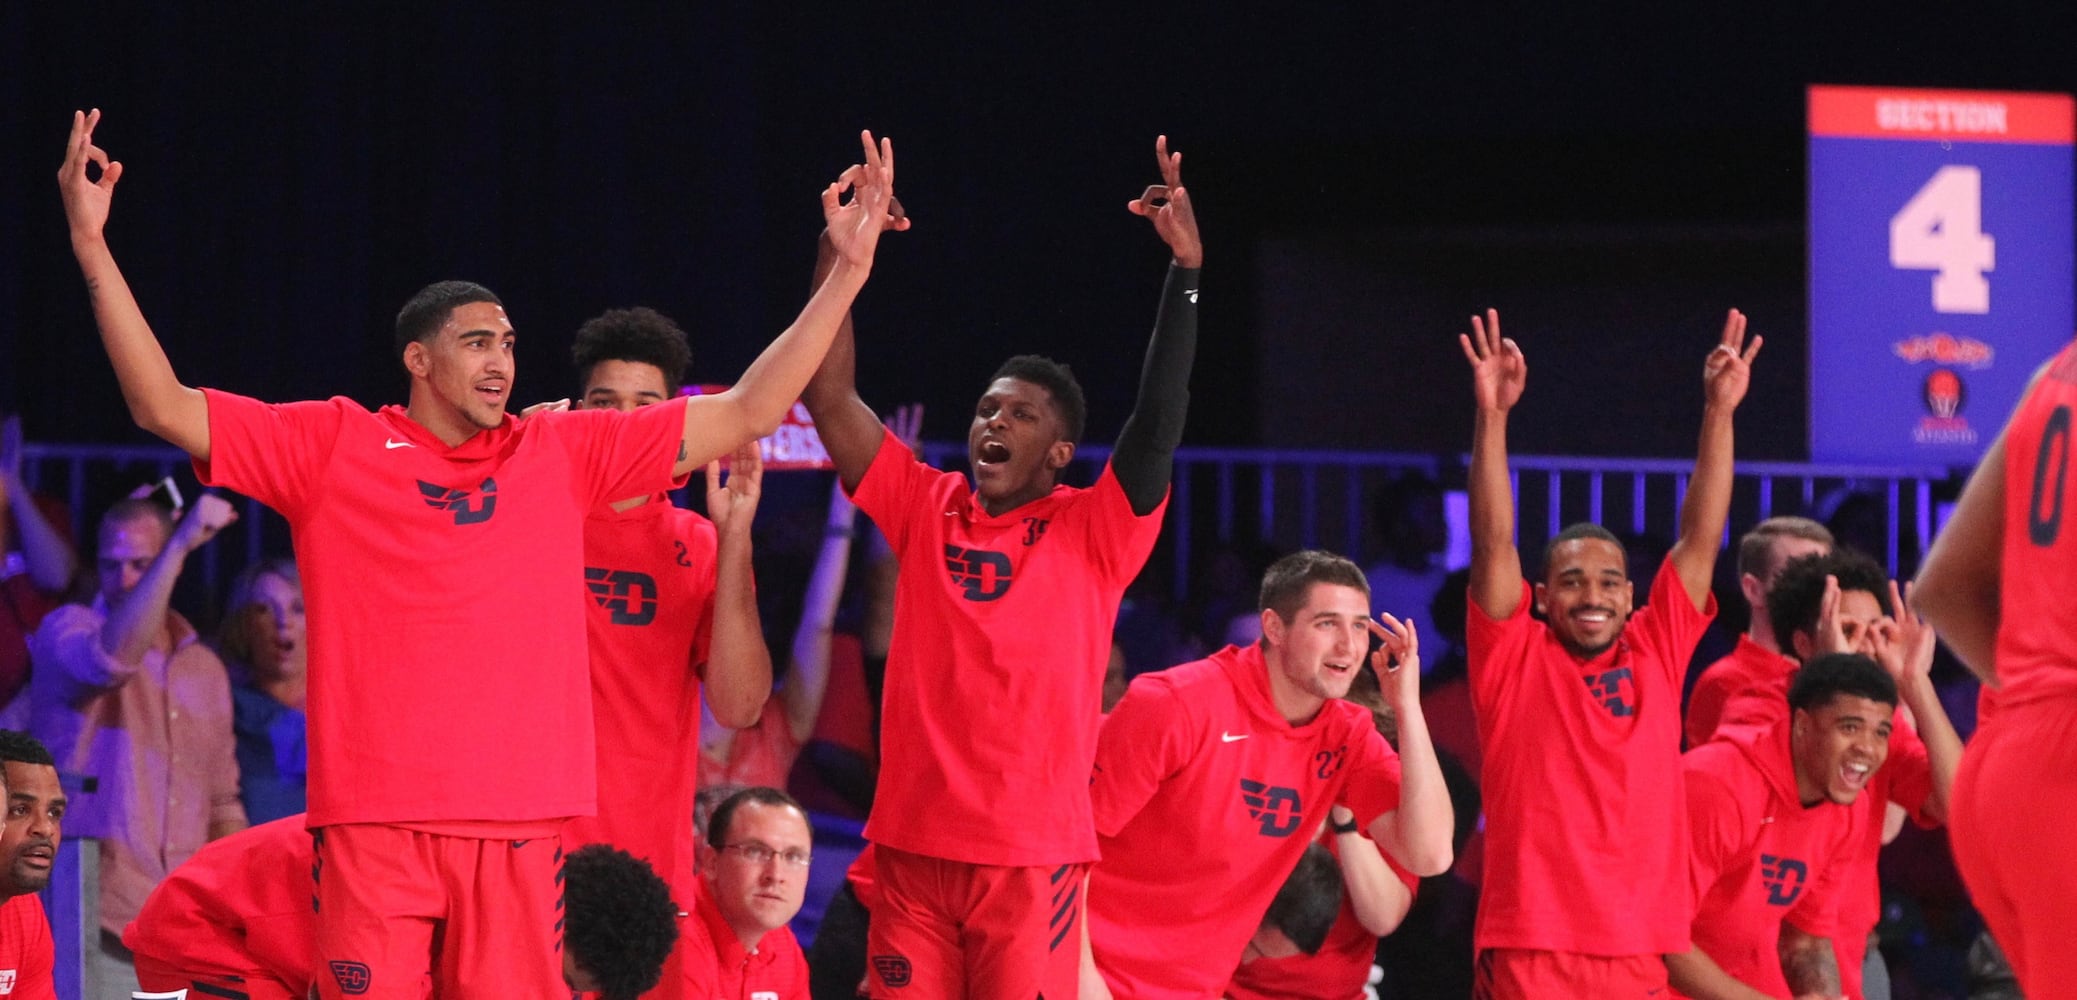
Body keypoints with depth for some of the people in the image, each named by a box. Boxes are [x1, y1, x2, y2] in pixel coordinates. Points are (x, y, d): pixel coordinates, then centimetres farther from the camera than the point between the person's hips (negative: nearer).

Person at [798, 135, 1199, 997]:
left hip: (1031, 856, -3)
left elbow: (1159, 418, -11)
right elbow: (830, 398, 5)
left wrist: (1186, 270, -19)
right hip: (912, 849, 3)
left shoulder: (1091, 532, 1)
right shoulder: (924, 508, 10)